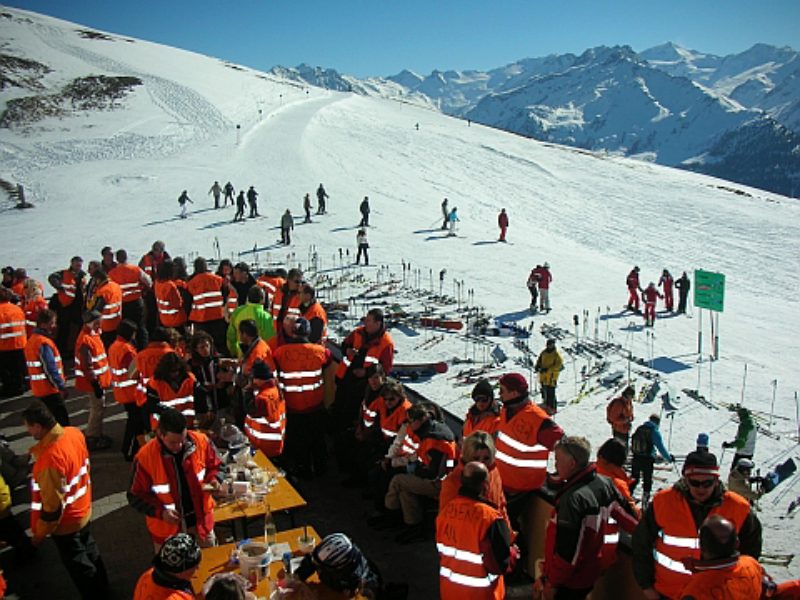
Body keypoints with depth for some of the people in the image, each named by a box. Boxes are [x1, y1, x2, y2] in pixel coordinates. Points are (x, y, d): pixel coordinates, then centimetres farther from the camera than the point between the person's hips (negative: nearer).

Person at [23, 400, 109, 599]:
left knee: (79, 566, 15)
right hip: (83, 511, 8)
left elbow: (53, 506, -27)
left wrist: (40, 533, -11)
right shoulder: (74, 433, -14)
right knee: (90, 552, 28)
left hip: (66, 523, -8)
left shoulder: (50, 459, -37)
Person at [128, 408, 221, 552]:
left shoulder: (200, 441, -17)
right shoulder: (145, 457, -23)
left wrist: (214, 479, -19)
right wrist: (160, 512, -25)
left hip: (201, 518, 2)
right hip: (167, 526, -2)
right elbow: (136, 496, -12)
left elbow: (214, 465, 2)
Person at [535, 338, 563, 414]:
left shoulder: (556, 354, -10)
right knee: (544, 392, 13)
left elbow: (559, 366, -16)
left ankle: (553, 408, 0)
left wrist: (548, 369, -24)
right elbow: (539, 360, 21)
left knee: (551, 393, -9)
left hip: (551, 376, -7)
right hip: (543, 376, 7)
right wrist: (537, 366, -1)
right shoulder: (543, 353, 10)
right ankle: (547, 406, 28)